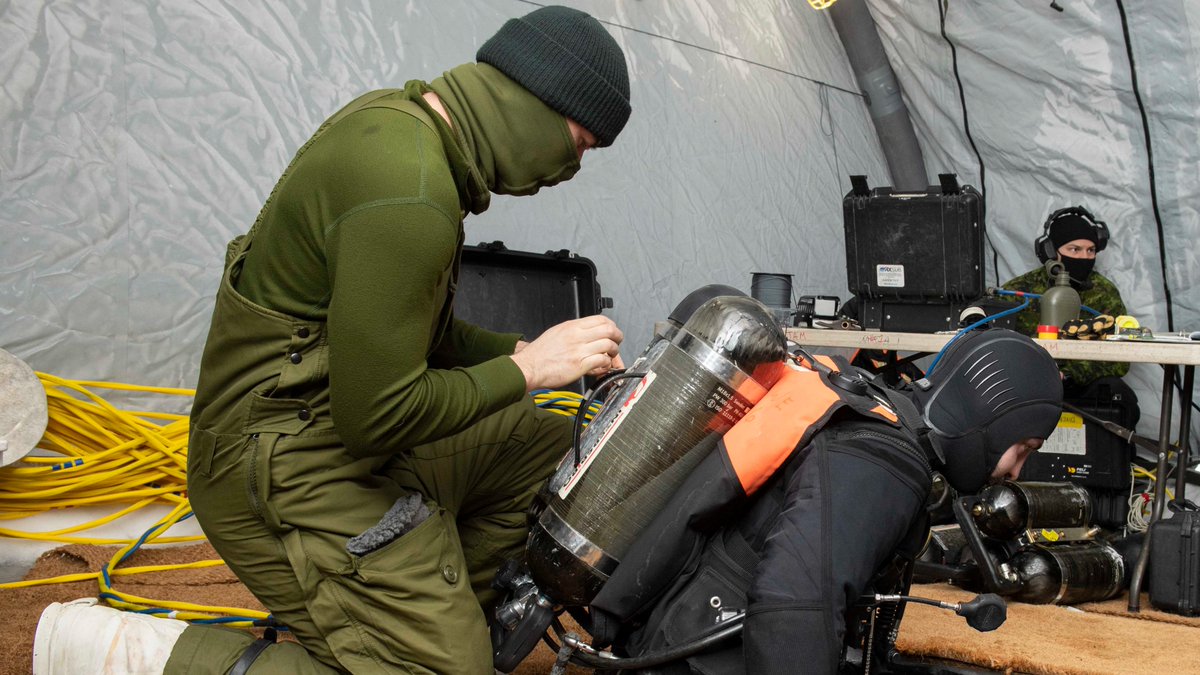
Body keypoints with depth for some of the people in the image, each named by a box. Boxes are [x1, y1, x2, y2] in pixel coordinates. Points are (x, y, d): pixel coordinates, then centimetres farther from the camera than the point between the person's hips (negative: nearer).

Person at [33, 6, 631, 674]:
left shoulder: (396, 119, 3)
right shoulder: (410, 197, -28)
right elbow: (379, 414, -25)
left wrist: (520, 349, 9)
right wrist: (526, 369, -14)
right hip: (288, 477, -10)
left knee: (548, 447, 15)